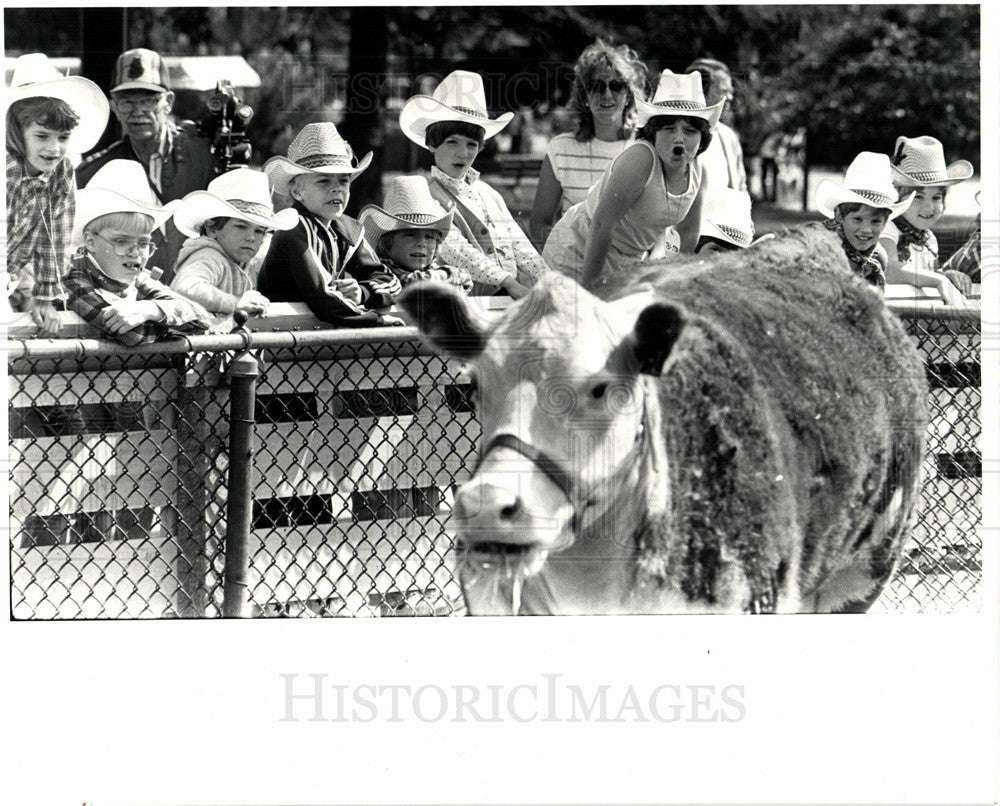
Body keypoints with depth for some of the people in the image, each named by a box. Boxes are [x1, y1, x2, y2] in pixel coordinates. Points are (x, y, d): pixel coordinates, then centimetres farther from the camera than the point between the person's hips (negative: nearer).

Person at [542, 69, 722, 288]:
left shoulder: (698, 172, -6)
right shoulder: (640, 158, -28)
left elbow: (688, 233, 12)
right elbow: (602, 223, -29)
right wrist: (589, 288, -29)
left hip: (632, 261, 7)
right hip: (579, 253, -7)